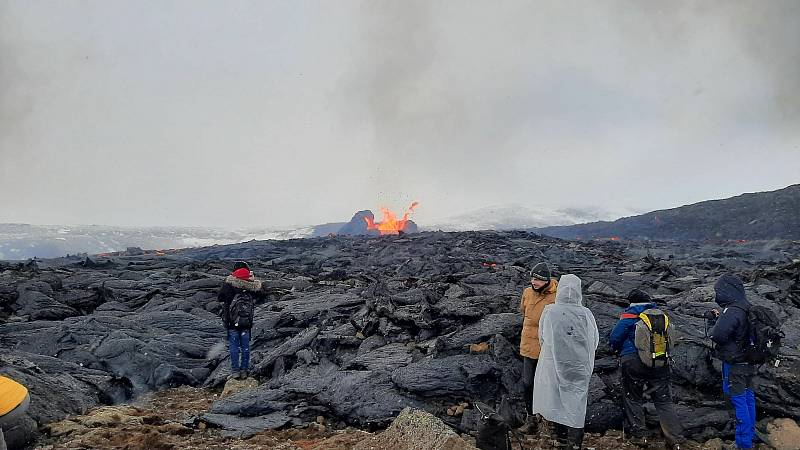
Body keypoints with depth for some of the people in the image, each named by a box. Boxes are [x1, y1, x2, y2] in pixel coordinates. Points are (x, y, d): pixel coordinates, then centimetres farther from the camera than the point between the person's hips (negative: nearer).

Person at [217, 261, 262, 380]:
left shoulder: (229, 283, -10)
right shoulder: (253, 285, -4)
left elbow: (220, 298, -4)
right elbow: (259, 294, 15)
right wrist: (252, 278, 11)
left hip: (232, 322, -2)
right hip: (247, 322, 2)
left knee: (233, 346, 6)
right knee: (245, 346, 10)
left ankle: (235, 371, 5)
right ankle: (244, 370, 14)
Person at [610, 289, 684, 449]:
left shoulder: (629, 316, -6)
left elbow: (615, 337, -9)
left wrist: (619, 349, 11)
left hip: (633, 362, -4)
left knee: (633, 399, 11)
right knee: (664, 400, 9)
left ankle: (639, 435, 12)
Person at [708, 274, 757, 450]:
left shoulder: (732, 311, -25)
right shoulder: (746, 308, 5)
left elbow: (716, 335, -30)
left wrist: (714, 324, -9)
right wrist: (719, 317, 2)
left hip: (735, 363, -9)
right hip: (748, 361, 9)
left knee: (738, 399, -1)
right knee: (748, 396, 20)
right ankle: (750, 434, 34)